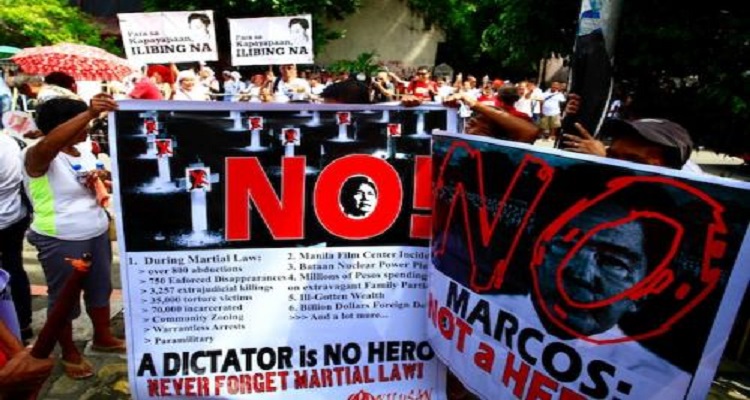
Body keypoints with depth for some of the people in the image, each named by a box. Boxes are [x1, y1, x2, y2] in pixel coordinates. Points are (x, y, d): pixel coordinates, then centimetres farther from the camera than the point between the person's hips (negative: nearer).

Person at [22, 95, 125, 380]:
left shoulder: (85, 151, 6)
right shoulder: (37, 156, -16)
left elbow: (101, 190, 18)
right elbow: (49, 144, -41)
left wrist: (101, 182, -7)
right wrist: (89, 113, -51)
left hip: (97, 233, 7)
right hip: (60, 241, -7)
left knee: (100, 288, 19)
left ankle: (102, 338, 38)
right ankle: (69, 353, 28)